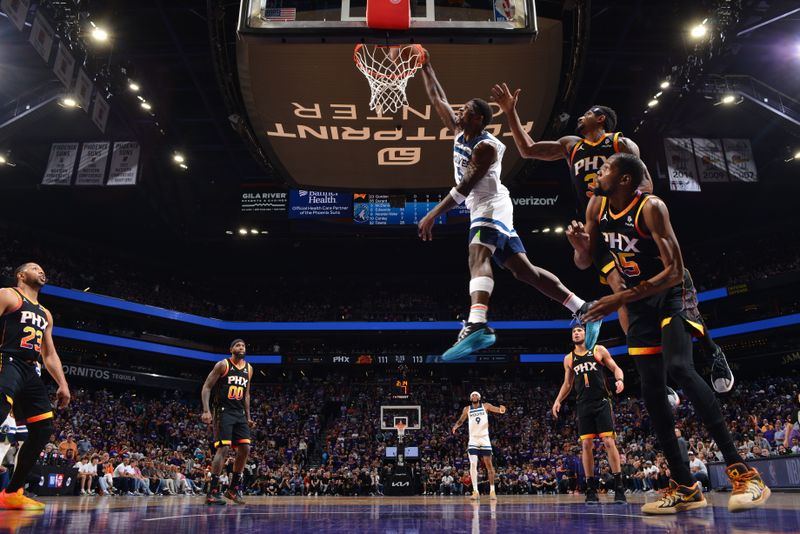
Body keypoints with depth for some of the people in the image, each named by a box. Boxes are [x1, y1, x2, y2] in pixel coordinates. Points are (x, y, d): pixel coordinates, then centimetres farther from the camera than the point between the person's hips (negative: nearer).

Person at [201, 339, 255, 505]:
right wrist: (206, 410, -18)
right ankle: (212, 492, -8)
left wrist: (248, 416, 15)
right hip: (224, 412, -6)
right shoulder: (223, 365, -6)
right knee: (223, 448, -15)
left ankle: (234, 488, 14)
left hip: (240, 413, 7)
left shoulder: (249, 369, 12)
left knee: (245, 449, 1)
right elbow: (206, 387, -8)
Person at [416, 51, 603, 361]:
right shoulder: (459, 131, 13)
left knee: (478, 256, -32)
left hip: (492, 206, -9)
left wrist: (432, 215, -21)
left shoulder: (486, 146, -13)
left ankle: (476, 326, -54)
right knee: (523, 269, 5)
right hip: (482, 209, 9)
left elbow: (465, 186, -19)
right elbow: (438, 100, 20)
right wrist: (426, 68, 18)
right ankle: (583, 310, 7)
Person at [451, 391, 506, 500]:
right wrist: (456, 426, -9)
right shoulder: (467, 409, 4)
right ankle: (475, 491, -9)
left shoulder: (486, 406, 0)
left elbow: (499, 410, -11)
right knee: (473, 464, -12)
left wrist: (501, 409, -36)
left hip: (484, 439, 0)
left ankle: (492, 490, 14)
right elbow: (461, 420, 13)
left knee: (489, 464, 4)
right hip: (473, 440, 1)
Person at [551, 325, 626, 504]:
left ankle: (619, 489, -2)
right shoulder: (569, 359, 12)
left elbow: (616, 368, 5)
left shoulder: (599, 350, 4)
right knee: (586, 445, 0)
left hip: (602, 402, -3)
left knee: (609, 442, -8)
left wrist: (620, 380, -17)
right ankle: (591, 490, 6)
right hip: (583, 406, 3)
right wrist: (558, 400, 6)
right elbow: (567, 384, 19)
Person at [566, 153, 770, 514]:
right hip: (640, 301, 7)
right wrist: (580, 246, -19)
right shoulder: (596, 207, -3)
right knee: (651, 390, 0)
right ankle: (685, 487, 8)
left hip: (672, 293, -7)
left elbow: (674, 271, -27)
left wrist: (621, 299, -31)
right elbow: (584, 263, 5)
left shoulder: (651, 207, -22)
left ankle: (742, 473, -22)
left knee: (679, 368, -30)